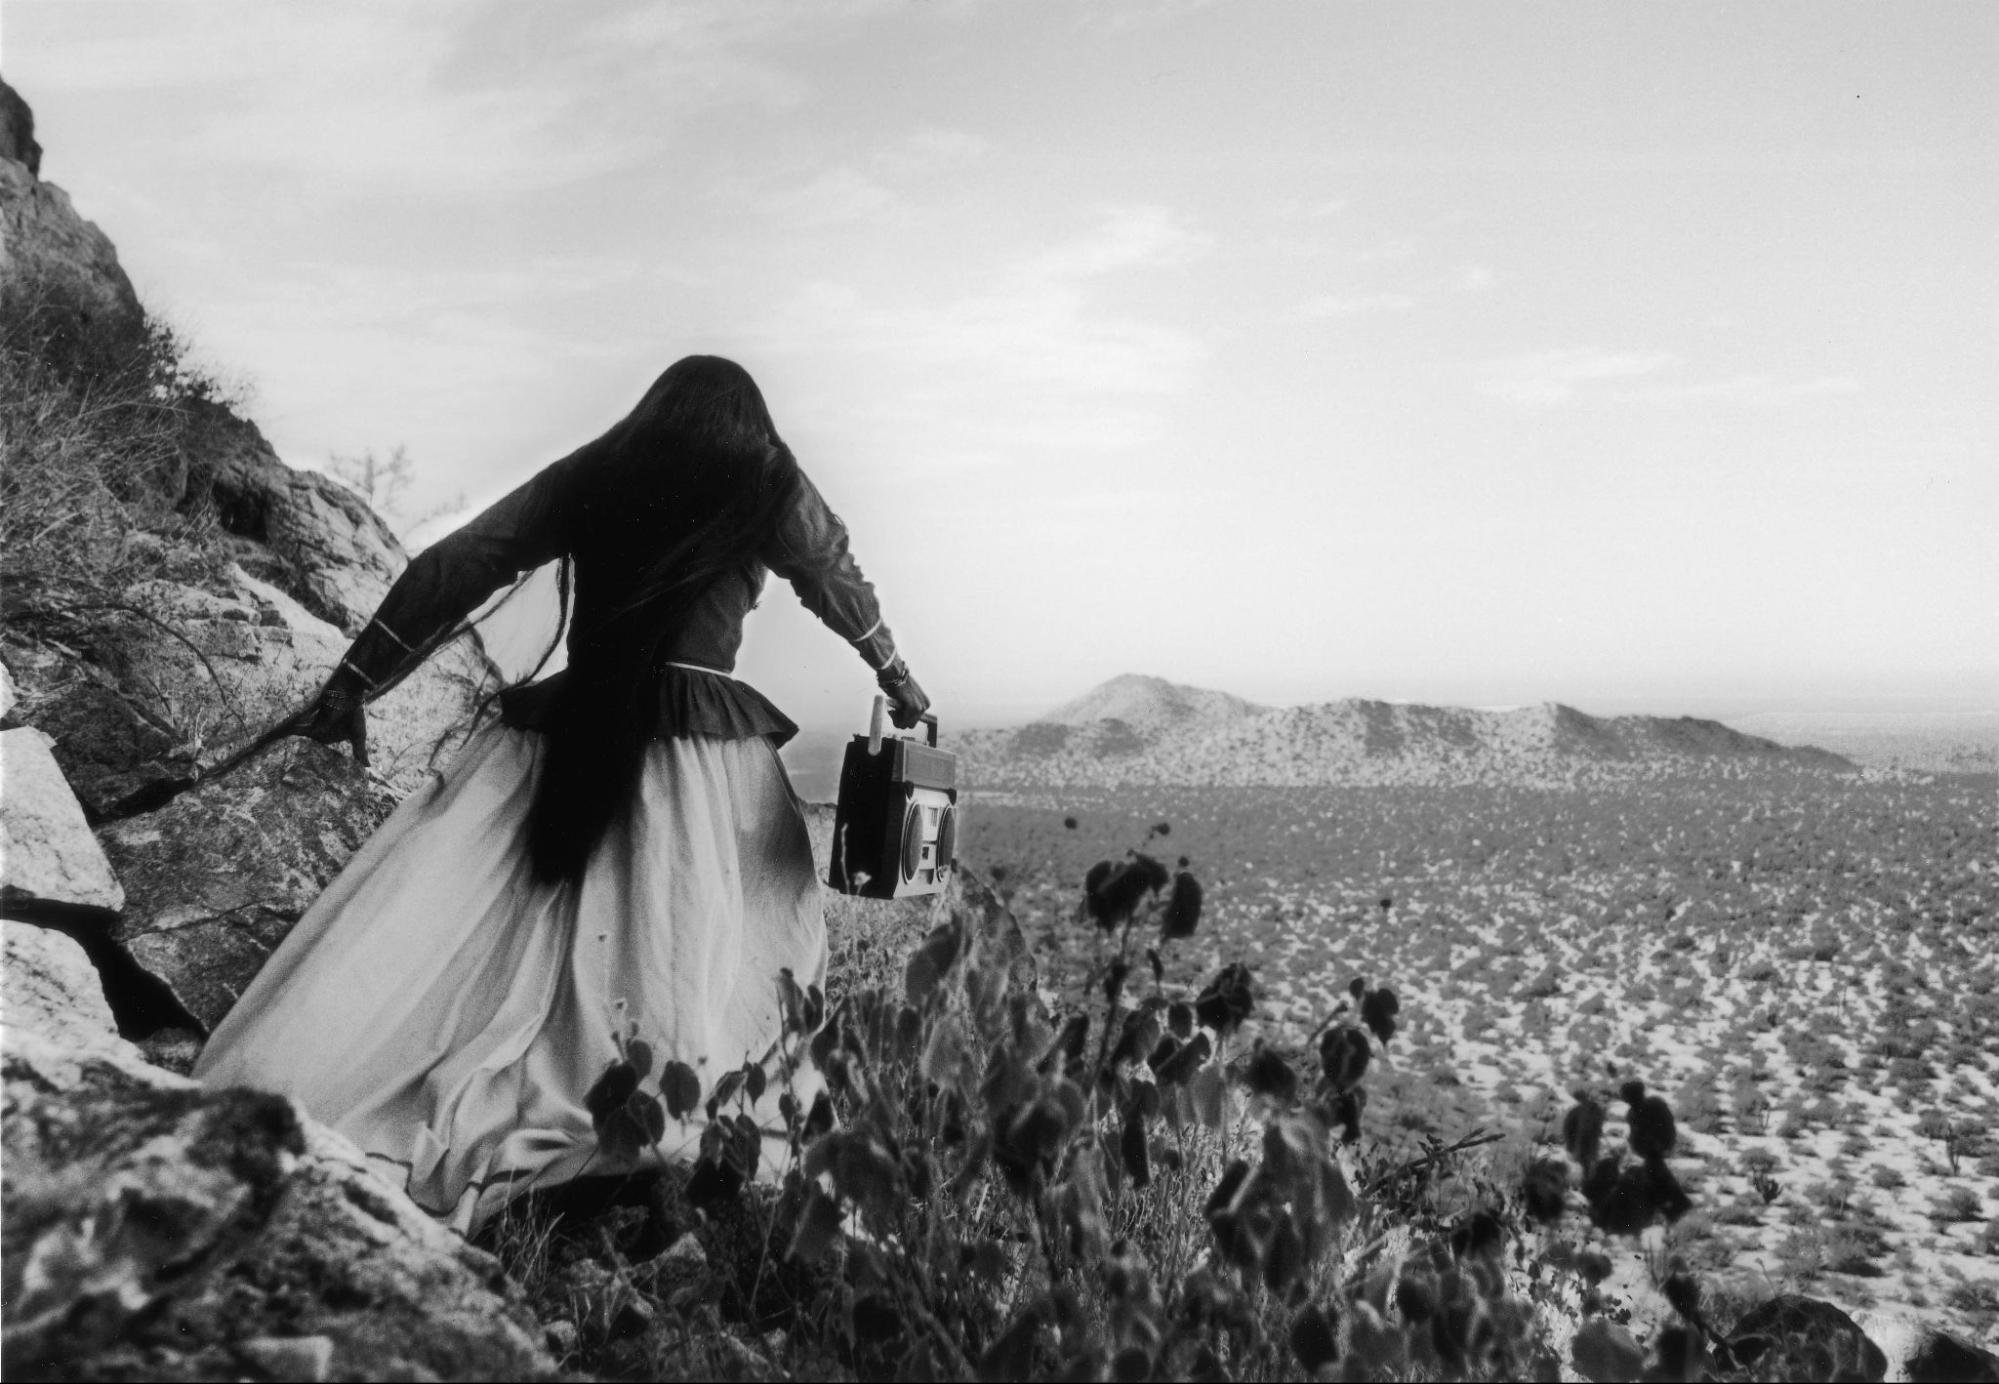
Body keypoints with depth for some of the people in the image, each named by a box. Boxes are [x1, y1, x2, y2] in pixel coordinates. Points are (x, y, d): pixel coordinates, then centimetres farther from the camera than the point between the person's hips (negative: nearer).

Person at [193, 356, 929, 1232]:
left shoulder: (587, 477, 12)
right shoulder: (770, 490, 9)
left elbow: (452, 570, 9)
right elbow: (840, 585, 24)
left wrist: (353, 683, 13)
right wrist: (898, 679, 39)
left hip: (567, 739, 2)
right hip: (705, 754, -1)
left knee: (435, 931, -3)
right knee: (687, 960, 0)